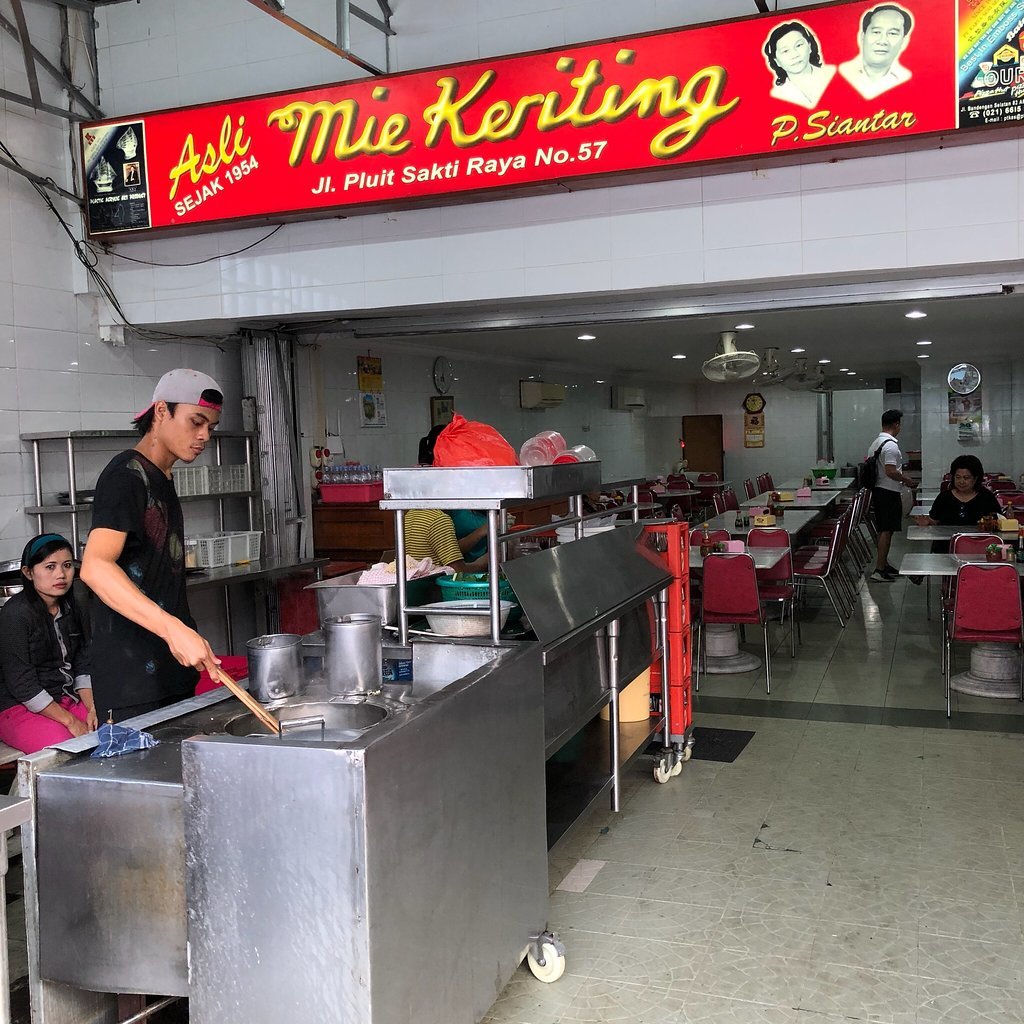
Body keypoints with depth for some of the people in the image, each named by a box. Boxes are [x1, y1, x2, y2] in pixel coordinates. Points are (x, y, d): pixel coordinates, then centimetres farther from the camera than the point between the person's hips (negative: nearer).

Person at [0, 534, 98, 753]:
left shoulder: (68, 608, 9)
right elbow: (22, 685, -16)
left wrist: (92, 709, -4)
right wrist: (70, 721, -17)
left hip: (67, 700, 7)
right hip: (20, 708, -7)